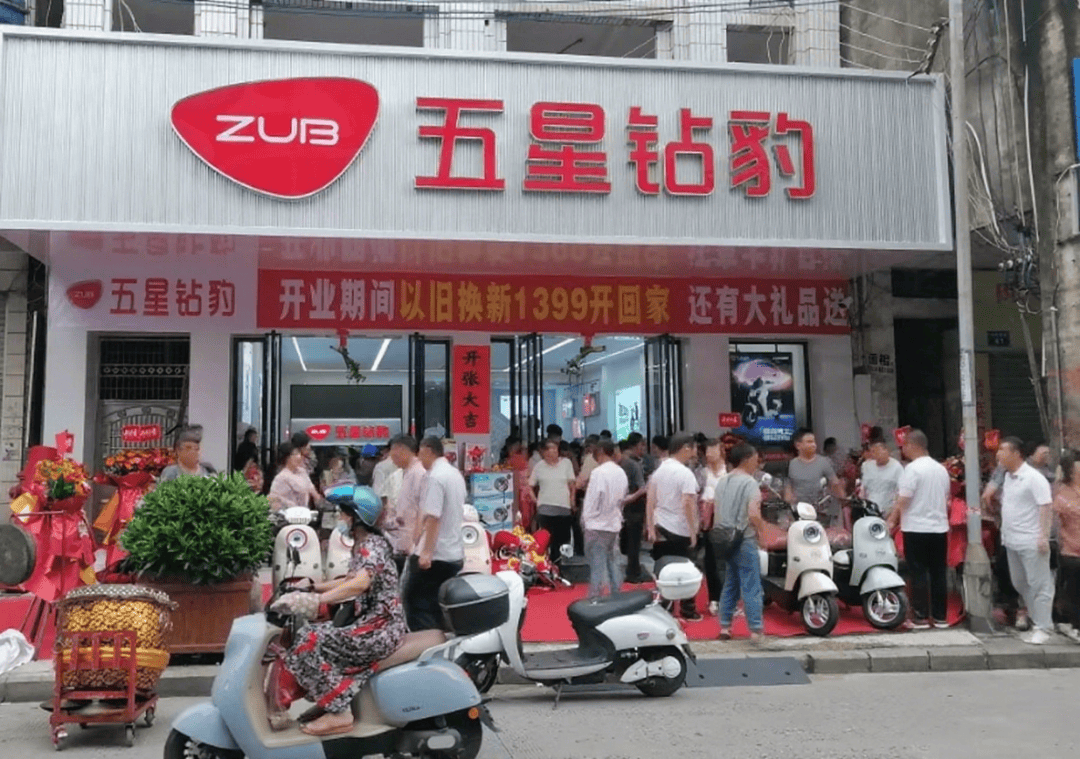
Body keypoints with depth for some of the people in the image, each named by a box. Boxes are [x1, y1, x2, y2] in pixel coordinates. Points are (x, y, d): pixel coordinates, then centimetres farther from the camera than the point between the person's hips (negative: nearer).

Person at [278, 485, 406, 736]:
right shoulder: (361, 545, 14)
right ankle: (332, 701, 14)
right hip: (370, 625, 10)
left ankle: (339, 713, -12)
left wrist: (314, 599, -36)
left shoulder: (372, 545, -15)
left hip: (380, 629, -10)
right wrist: (312, 586, 18)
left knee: (310, 641, -17)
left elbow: (360, 583, -34)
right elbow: (349, 581, 27)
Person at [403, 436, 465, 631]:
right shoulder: (456, 474, 14)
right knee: (443, 606, 13)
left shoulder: (435, 477, -15)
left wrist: (426, 552, -24)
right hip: (455, 554, 9)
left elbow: (433, 517, -22)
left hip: (435, 555, -9)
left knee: (415, 601, -2)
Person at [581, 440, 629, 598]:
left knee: (597, 567, -1)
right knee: (613, 564, 15)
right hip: (615, 525, 7)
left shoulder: (599, 472, -17)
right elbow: (623, 499, 10)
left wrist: (585, 521, -3)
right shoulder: (621, 473, 4)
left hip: (597, 527, -7)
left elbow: (591, 501, -15)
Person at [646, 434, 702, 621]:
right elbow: (688, 504, -22)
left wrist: (650, 527, 7)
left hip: (661, 528, 6)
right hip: (680, 531, -6)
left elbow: (650, 500, 6)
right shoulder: (685, 473, -15)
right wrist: (693, 531, -17)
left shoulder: (659, 470, 7)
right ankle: (688, 611, 16)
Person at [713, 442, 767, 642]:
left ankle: (725, 626, 17)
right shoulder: (750, 483, -13)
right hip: (745, 541, -7)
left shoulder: (722, 482, 10)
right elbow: (753, 514, -23)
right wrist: (762, 529, -6)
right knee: (751, 587, -1)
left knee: (730, 584, 15)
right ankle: (756, 629, 1)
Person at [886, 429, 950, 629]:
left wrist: (891, 521, -6)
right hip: (939, 528, 7)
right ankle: (940, 617, 14)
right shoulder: (941, 469, 11)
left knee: (919, 574, -1)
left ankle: (921, 617, 1)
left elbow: (903, 501, -15)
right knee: (938, 574, 10)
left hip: (917, 529, -7)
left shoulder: (913, 469, -12)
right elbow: (946, 500, 20)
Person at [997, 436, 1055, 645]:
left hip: (1031, 542, -9)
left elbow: (1046, 506, -17)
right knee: (1020, 584, 16)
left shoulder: (1033, 478, -13)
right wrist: (1004, 533, 16)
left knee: (1039, 585, -1)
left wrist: (1044, 536, -21)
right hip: (1012, 541, 9)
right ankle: (1039, 620, 28)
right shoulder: (1008, 477, 11)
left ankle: (1042, 628, 5)